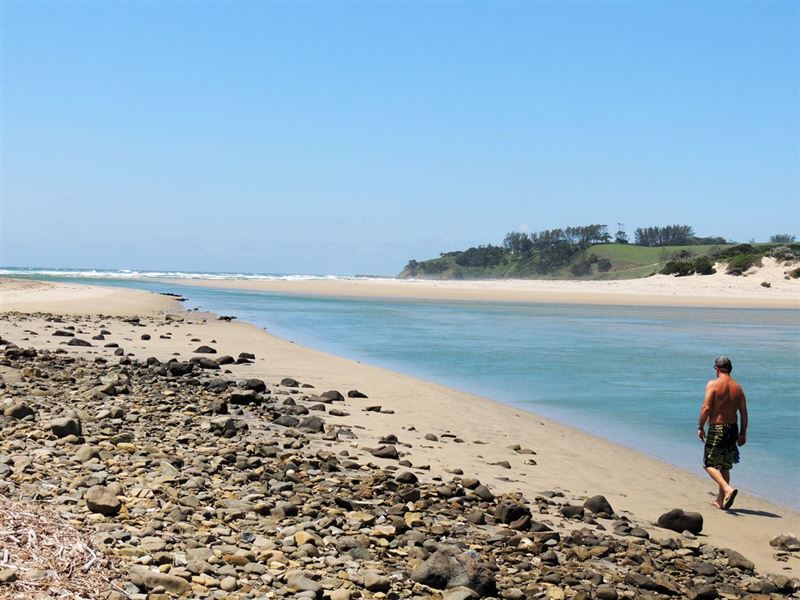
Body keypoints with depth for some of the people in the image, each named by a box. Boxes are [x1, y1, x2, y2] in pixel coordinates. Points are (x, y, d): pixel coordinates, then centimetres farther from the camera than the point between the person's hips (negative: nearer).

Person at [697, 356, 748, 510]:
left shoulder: (713, 384, -9)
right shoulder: (738, 387, 6)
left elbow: (706, 408, -16)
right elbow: (744, 412, 6)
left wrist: (700, 427, -6)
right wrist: (743, 433, 12)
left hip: (716, 429, -6)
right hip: (733, 428, 6)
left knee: (710, 464, 1)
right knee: (724, 466, 16)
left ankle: (728, 489, -21)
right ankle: (720, 500, 21)